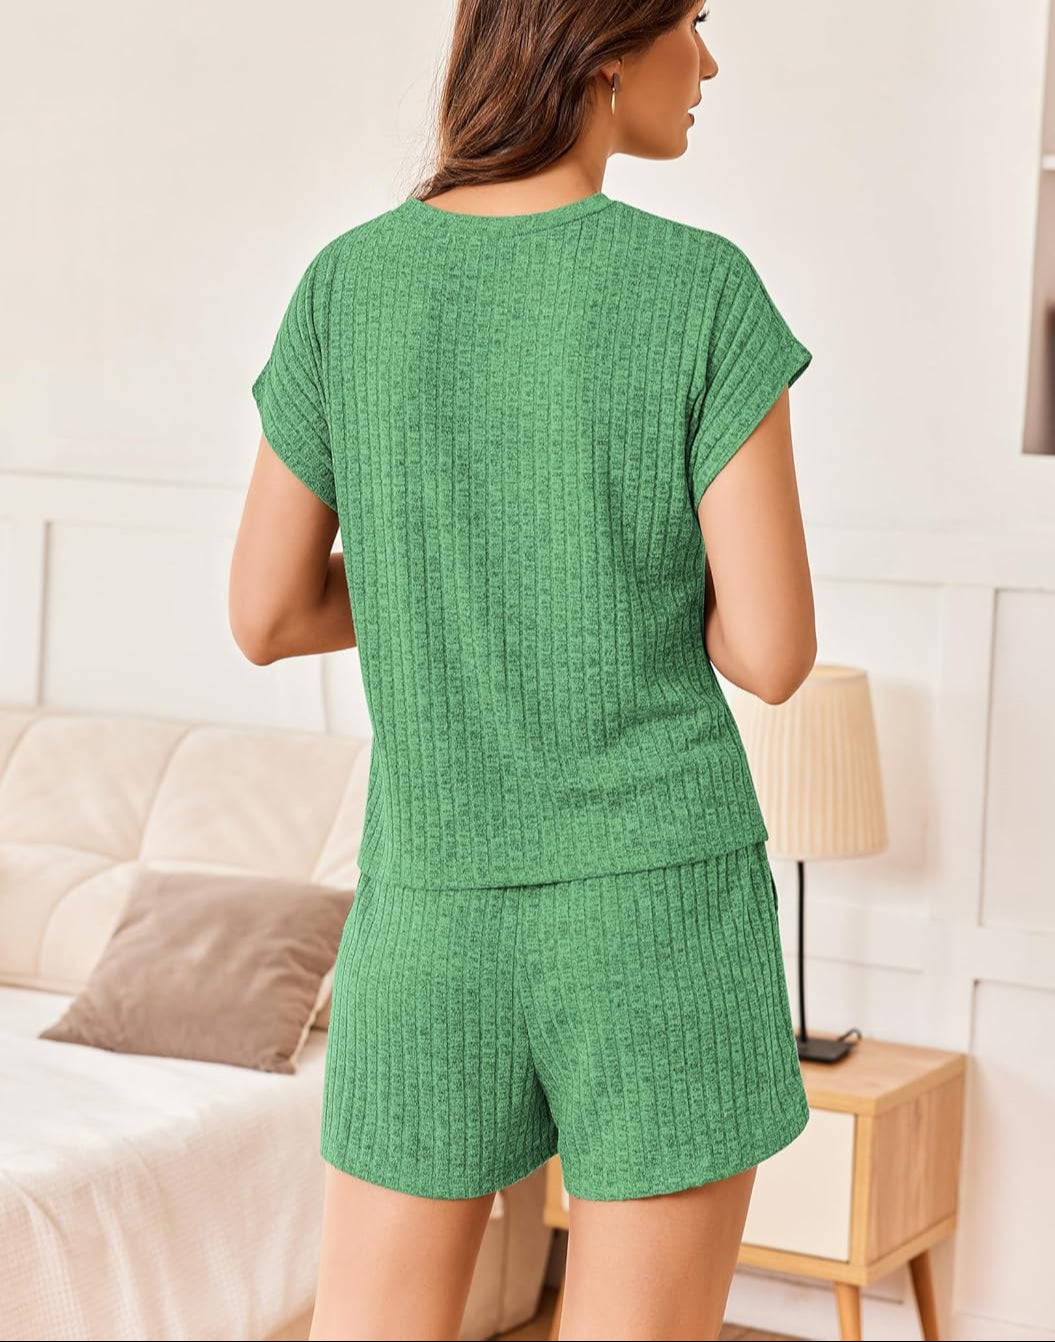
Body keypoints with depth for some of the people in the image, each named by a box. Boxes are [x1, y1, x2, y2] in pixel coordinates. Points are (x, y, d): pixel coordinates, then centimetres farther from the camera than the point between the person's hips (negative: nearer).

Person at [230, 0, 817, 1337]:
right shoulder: (705, 289, -11)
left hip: (438, 914, 3)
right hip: (664, 902, -2)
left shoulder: (345, 285, -1)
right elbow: (772, 651, -11)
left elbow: (264, 615, 5)